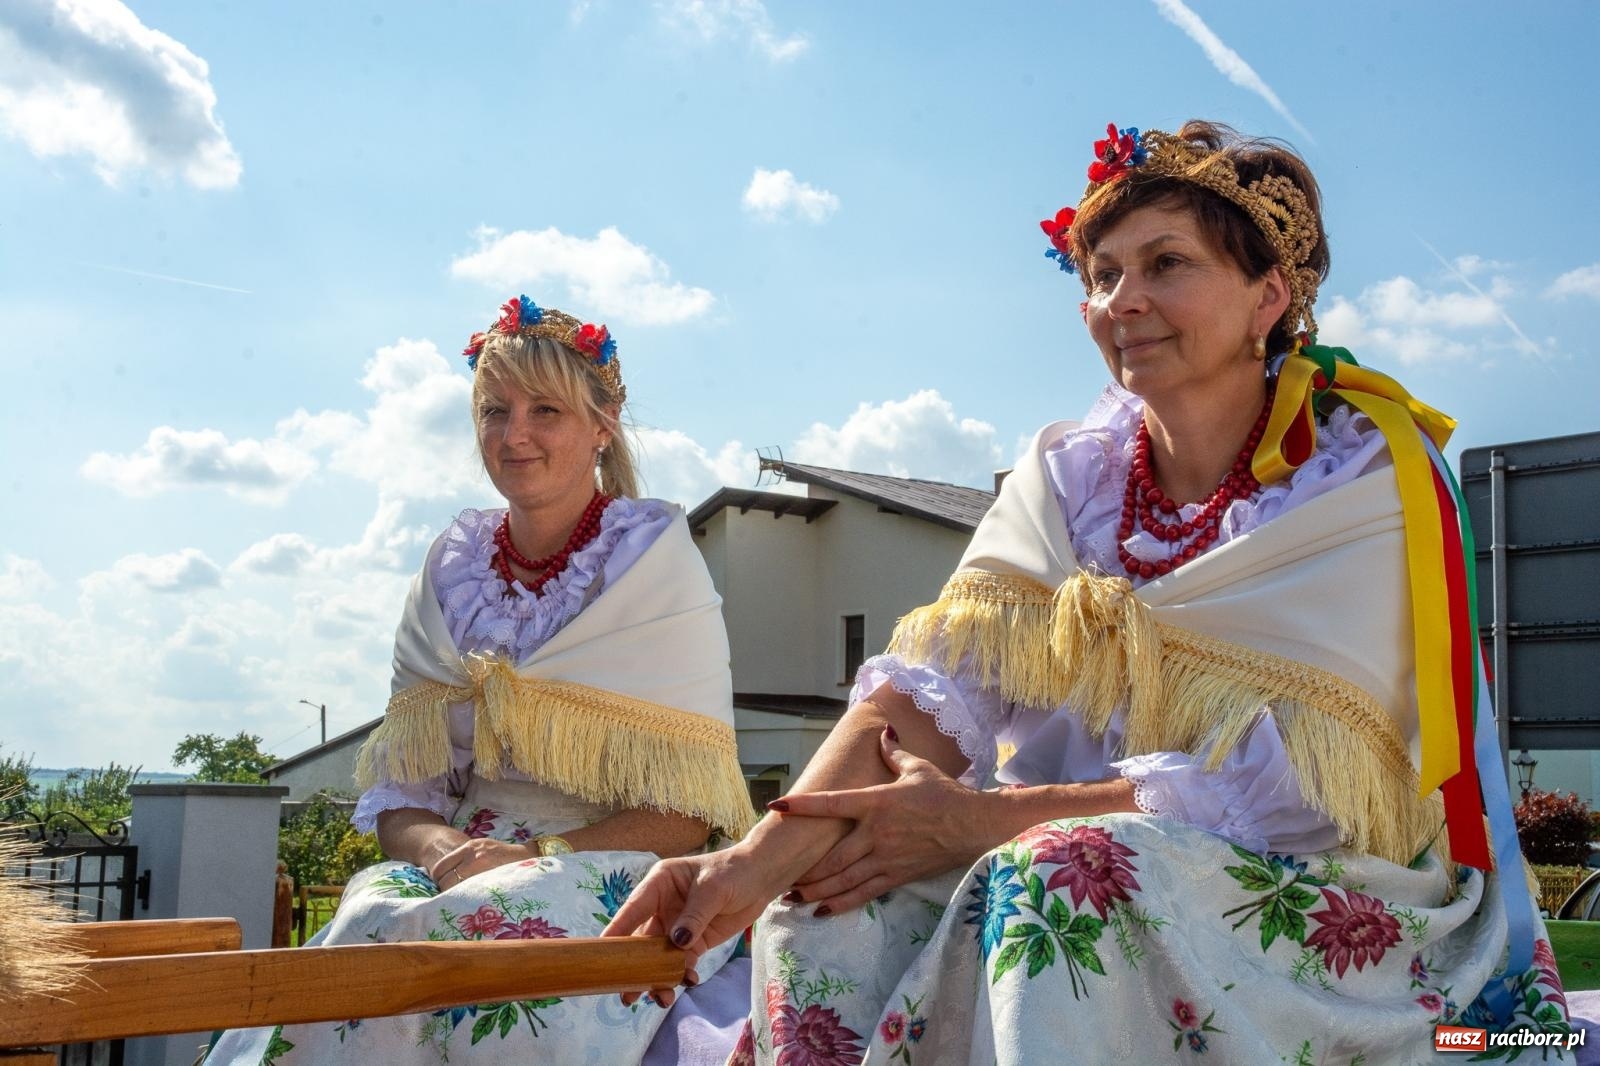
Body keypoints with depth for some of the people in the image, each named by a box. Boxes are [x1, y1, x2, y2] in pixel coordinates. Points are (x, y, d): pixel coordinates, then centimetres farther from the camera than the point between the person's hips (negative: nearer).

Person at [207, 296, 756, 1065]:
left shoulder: (655, 560, -2)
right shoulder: (452, 571, 10)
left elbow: (688, 809, -5)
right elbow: (401, 788, 8)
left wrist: (535, 857, -17)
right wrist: (439, 846, -15)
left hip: (617, 871, -4)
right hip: (471, 860, 4)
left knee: (485, 926, -37)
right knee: (371, 928, -30)